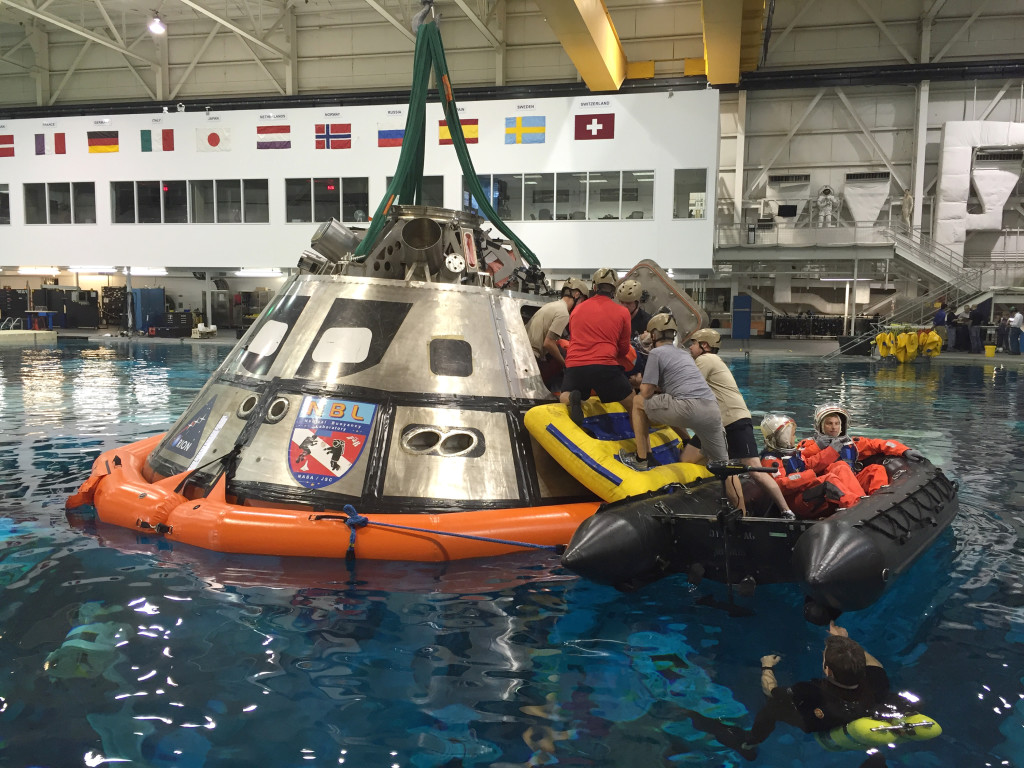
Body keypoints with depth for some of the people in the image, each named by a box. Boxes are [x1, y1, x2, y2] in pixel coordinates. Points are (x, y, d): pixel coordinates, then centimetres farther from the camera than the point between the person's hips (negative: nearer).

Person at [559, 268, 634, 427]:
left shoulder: (577, 309, 16)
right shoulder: (622, 312, 7)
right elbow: (624, 350, 14)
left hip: (574, 366, 2)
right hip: (605, 366, -1)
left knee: (564, 397, 23)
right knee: (633, 405, 16)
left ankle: (573, 398, -10)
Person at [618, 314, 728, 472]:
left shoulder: (656, 353, 8)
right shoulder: (684, 354, 31)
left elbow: (646, 392, 4)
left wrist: (642, 384, 25)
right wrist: (657, 387, 41)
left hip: (687, 408, -7)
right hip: (713, 411, 7)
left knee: (638, 402, 14)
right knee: (722, 465, 20)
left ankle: (641, 459, 15)